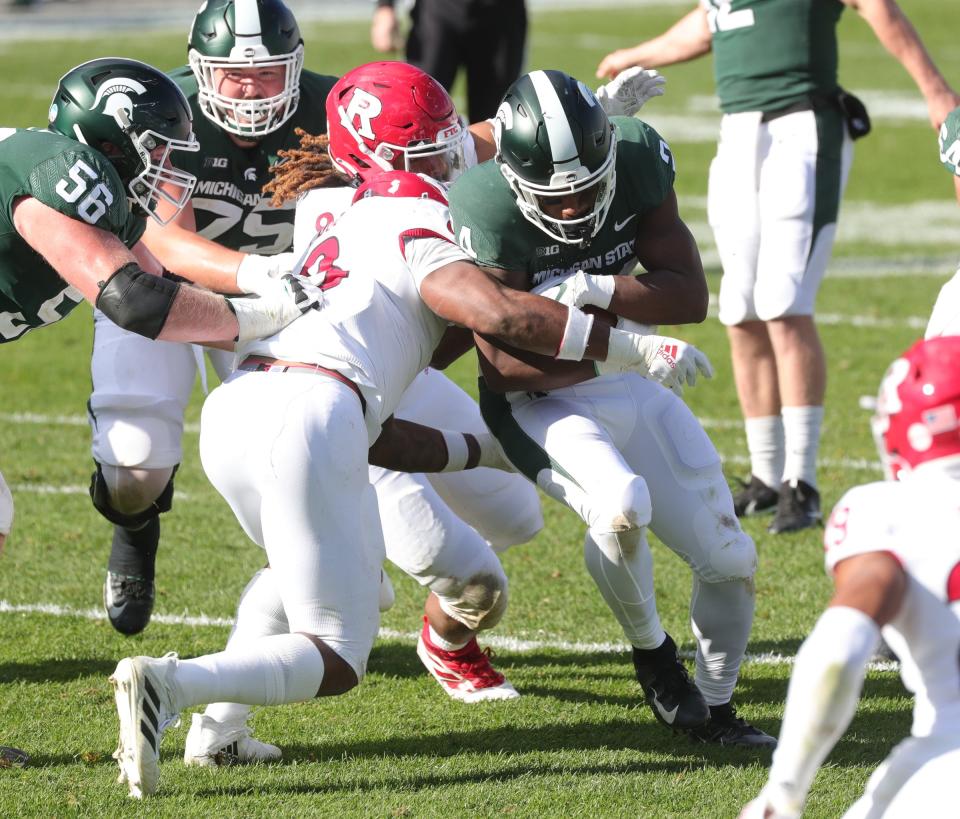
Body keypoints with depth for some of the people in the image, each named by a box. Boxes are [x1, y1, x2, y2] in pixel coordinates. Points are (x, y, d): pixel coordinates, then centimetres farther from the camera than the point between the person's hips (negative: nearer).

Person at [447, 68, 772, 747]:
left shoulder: (638, 159, -14)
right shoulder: (486, 212, -27)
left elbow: (691, 296, -13)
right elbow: (509, 363, -23)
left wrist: (597, 291, -29)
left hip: (630, 387, 5)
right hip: (539, 404, -5)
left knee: (729, 560, 2)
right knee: (621, 505, -34)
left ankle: (715, 709, 25)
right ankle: (651, 652, -4)